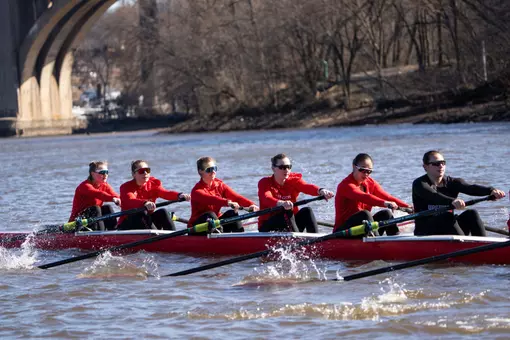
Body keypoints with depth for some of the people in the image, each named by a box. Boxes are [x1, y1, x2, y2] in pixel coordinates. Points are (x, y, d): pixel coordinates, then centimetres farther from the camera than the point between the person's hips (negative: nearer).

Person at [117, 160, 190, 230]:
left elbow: (165, 193, -18)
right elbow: (131, 201, -33)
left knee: (162, 212, -18)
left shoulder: (153, 184, 4)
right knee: (141, 214, -32)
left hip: (147, 222, 4)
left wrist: (180, 196, -41)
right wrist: (145, 203, -55)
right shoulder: (126, 187, -10)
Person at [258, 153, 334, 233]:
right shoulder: (265, 183, -7)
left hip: (290, 223, 4)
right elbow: (266, 198, -30)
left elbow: (306, 187, -20)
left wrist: (321, 191, -44)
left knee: (307, 211, -19)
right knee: (287, 212, -30)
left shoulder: (294, 181, 3)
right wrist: (281, 203, -53)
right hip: (268, 226, -4)